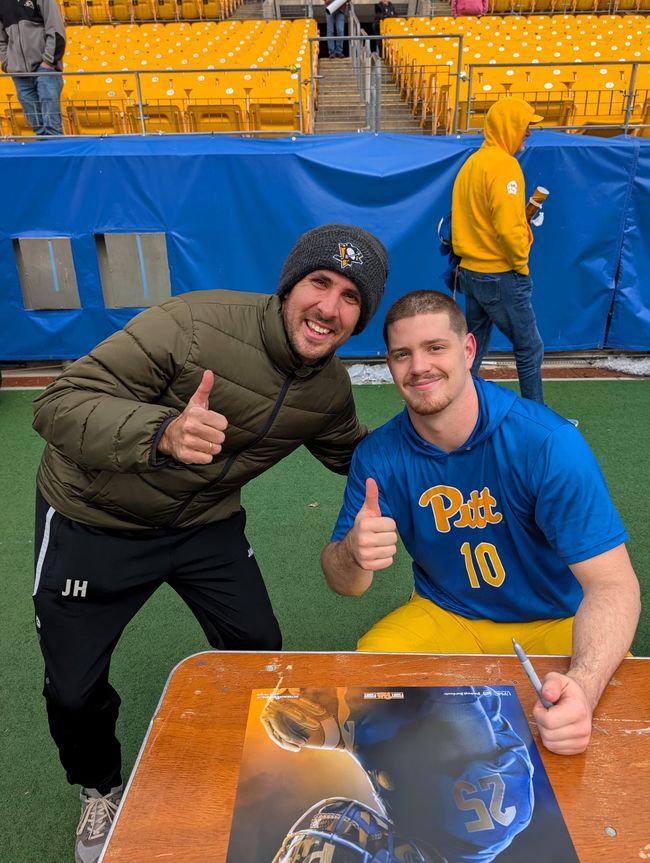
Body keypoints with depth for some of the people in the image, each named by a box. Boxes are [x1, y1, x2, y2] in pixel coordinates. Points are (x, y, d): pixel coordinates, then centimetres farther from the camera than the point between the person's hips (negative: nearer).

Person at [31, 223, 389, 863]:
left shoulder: (331, 389, -10)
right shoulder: (194, 324, -31)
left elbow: (352, 453, 10)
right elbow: (59, 404, -33)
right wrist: (161, 433, -51)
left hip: (206, 522, 5)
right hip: (91, 520, -4)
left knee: (258, 653, 8)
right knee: (73, 688, 6)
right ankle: (98, 790, 41)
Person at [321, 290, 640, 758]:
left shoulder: (547, 442, -24)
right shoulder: (379, 455, -13)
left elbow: (613, 582, -25)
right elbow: (345, 582, -9)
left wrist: (583, 686, -44)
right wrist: (355, 554, -35)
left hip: (558, 625, -2)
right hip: (444, 616, 3)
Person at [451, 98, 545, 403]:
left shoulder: (471, 163, 12)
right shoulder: (503, 164, -15)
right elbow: (508, 227, -23)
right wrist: (521, 265, -10)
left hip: (470, 271, 9)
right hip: (500, 276, -9)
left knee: (473, 347, 16)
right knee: (530, 348, 3)